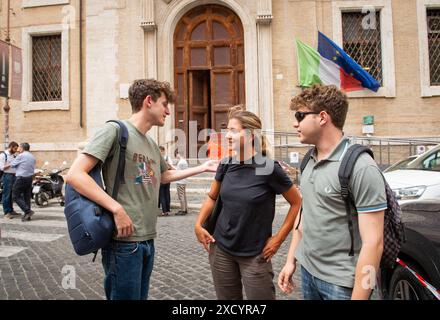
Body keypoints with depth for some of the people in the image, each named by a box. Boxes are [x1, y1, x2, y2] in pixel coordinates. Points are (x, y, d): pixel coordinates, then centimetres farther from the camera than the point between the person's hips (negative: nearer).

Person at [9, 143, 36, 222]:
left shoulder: (21, 156, -8)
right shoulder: (33, 157, 13)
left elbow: (12, 165, 1)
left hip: (21, 178, -7)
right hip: (30, 178, 7)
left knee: (16, 196, -1)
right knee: (27, 197, 10)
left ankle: (28, 211, -12)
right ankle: (27, 215, 12)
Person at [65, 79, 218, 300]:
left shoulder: (151, 145, 14)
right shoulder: (115, 130, -10)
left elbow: (165, 175, 31)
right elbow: (74, 175, -17)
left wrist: (202, 168, 28)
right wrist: (117, 209, -22)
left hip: (148, 239, 8)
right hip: (124, 240, -8)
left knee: (140, 296, 21)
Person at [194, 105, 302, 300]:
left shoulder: (268, 168, -16)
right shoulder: (226, 165, -2)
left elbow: (297, 203, -6)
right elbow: (212, 197, 13)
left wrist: (279, 238, -8)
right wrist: (198, 225, 2)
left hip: (254, 255, -4)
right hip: (221, 250, 5)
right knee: (227, 297, 18)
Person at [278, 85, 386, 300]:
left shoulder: (360, 167, -20)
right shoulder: (309, 162, 2)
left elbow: (373, 243, -21)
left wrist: (358, 296, -20)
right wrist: (291, 259, 11)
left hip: (341, 282, -6)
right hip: (307, 270, 7)